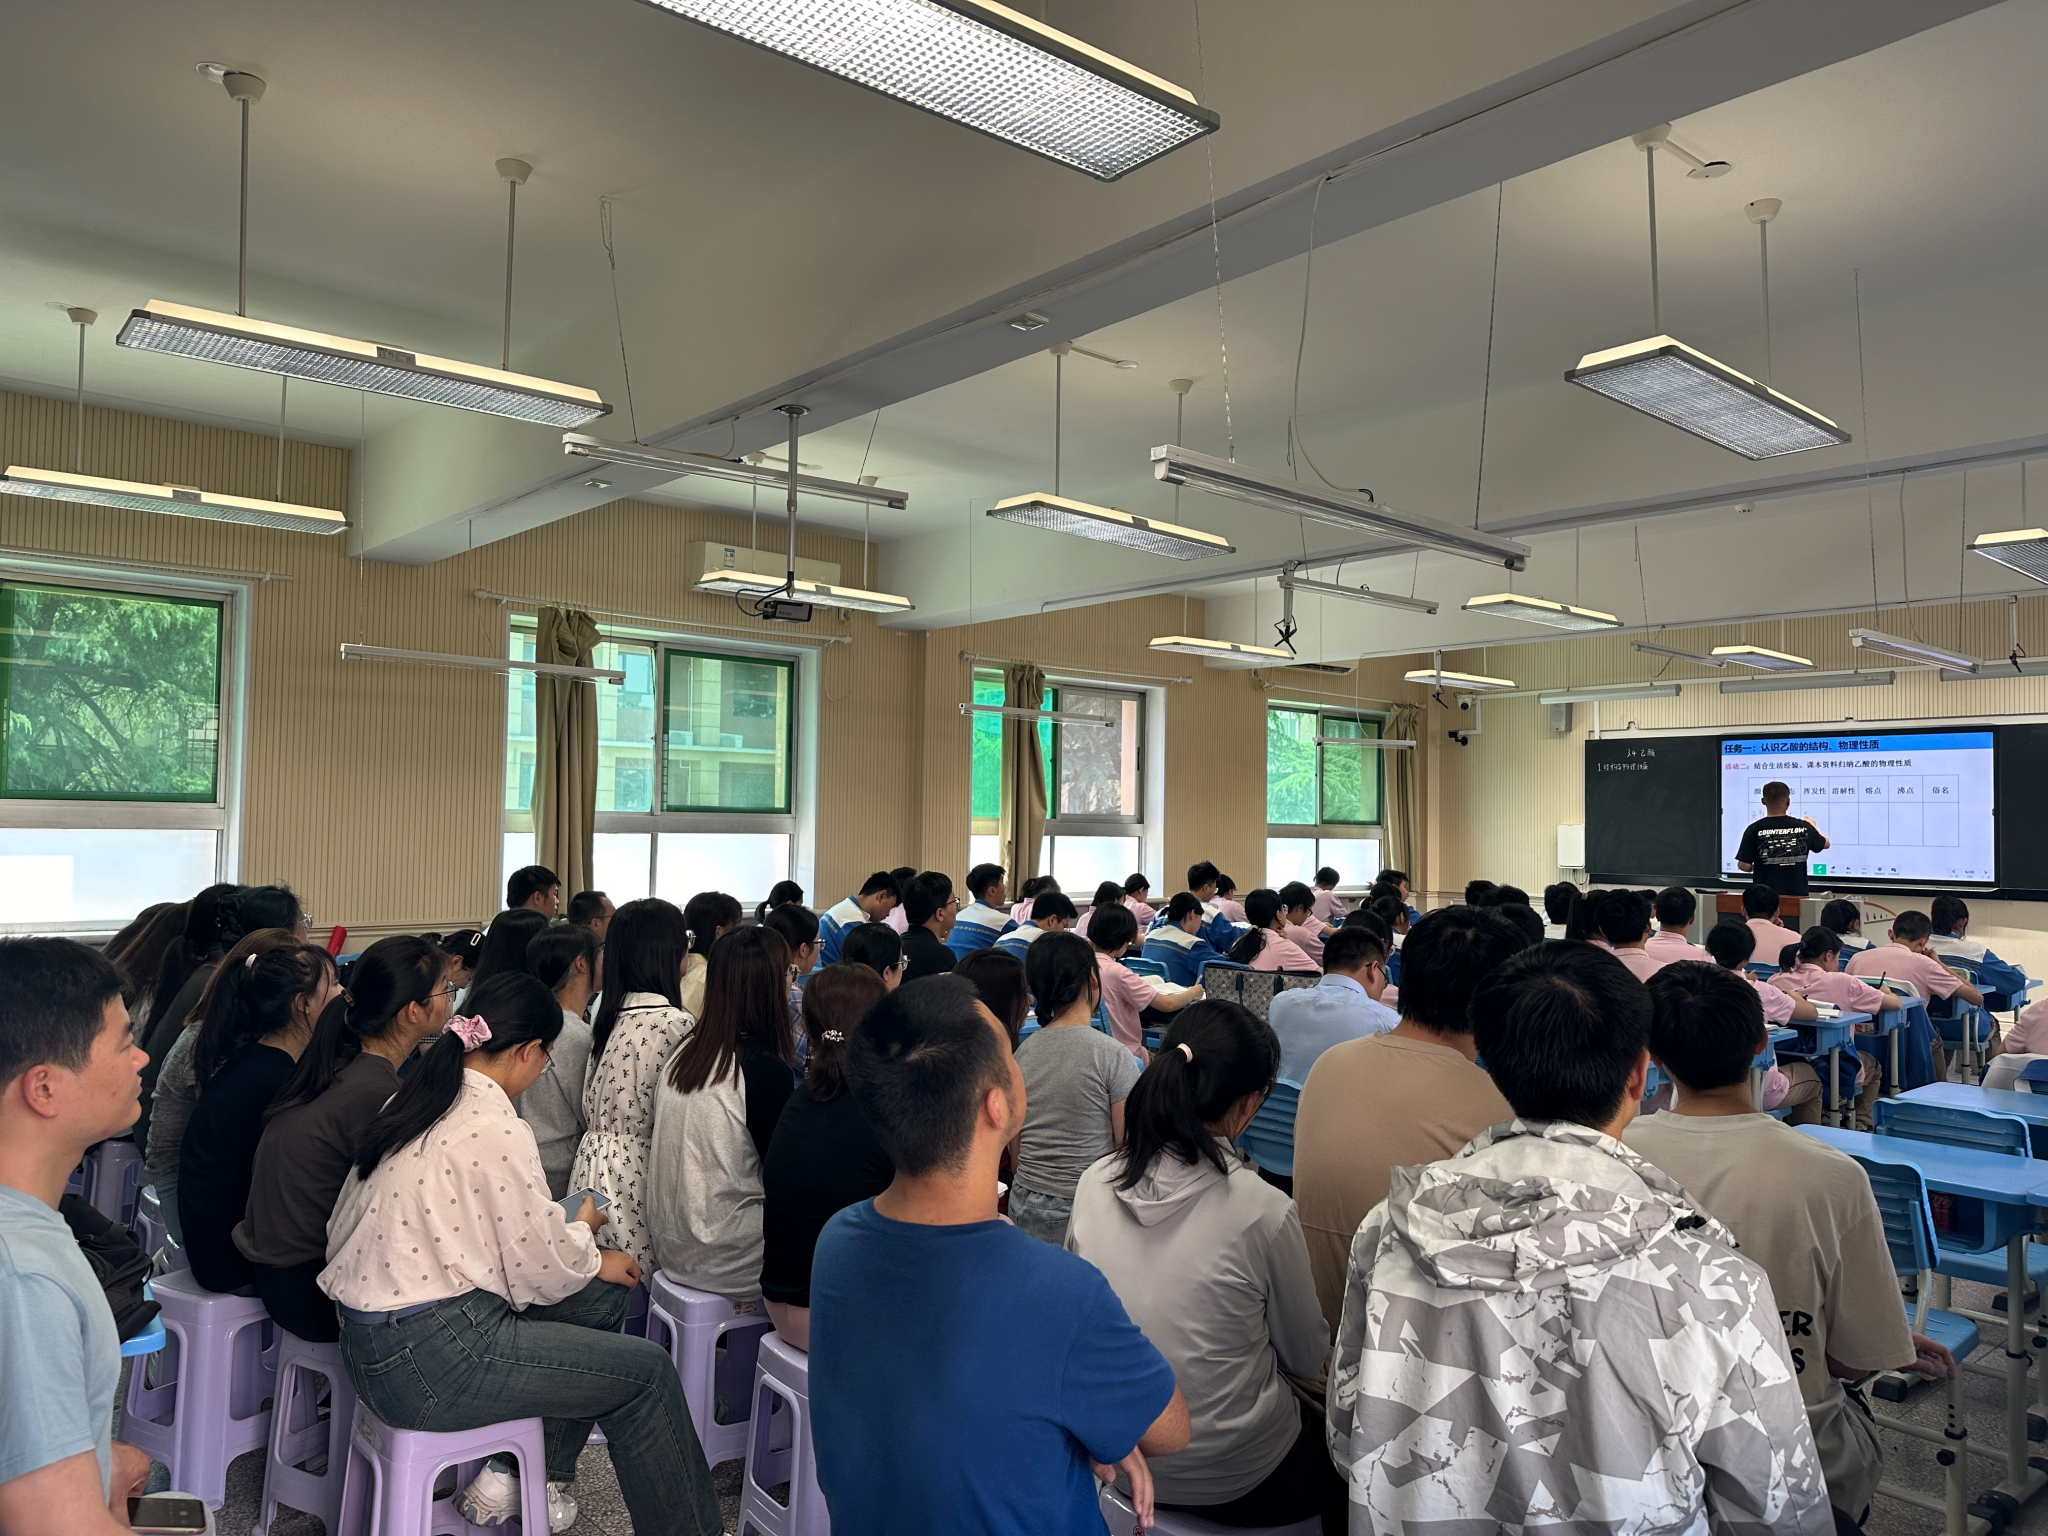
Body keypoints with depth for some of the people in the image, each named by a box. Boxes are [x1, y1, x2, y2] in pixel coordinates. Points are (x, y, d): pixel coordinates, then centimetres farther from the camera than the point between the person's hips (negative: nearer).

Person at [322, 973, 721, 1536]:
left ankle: (508, 1479, 19)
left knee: (602, 1296, 16)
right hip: (428, 1362, -9)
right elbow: (541, 1272, -12)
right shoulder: (496, 1130, -20)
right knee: (646, 1370, -1)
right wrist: (588, 1247, 9)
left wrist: (568, 1229, 13)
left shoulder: (411, 1104, 7)